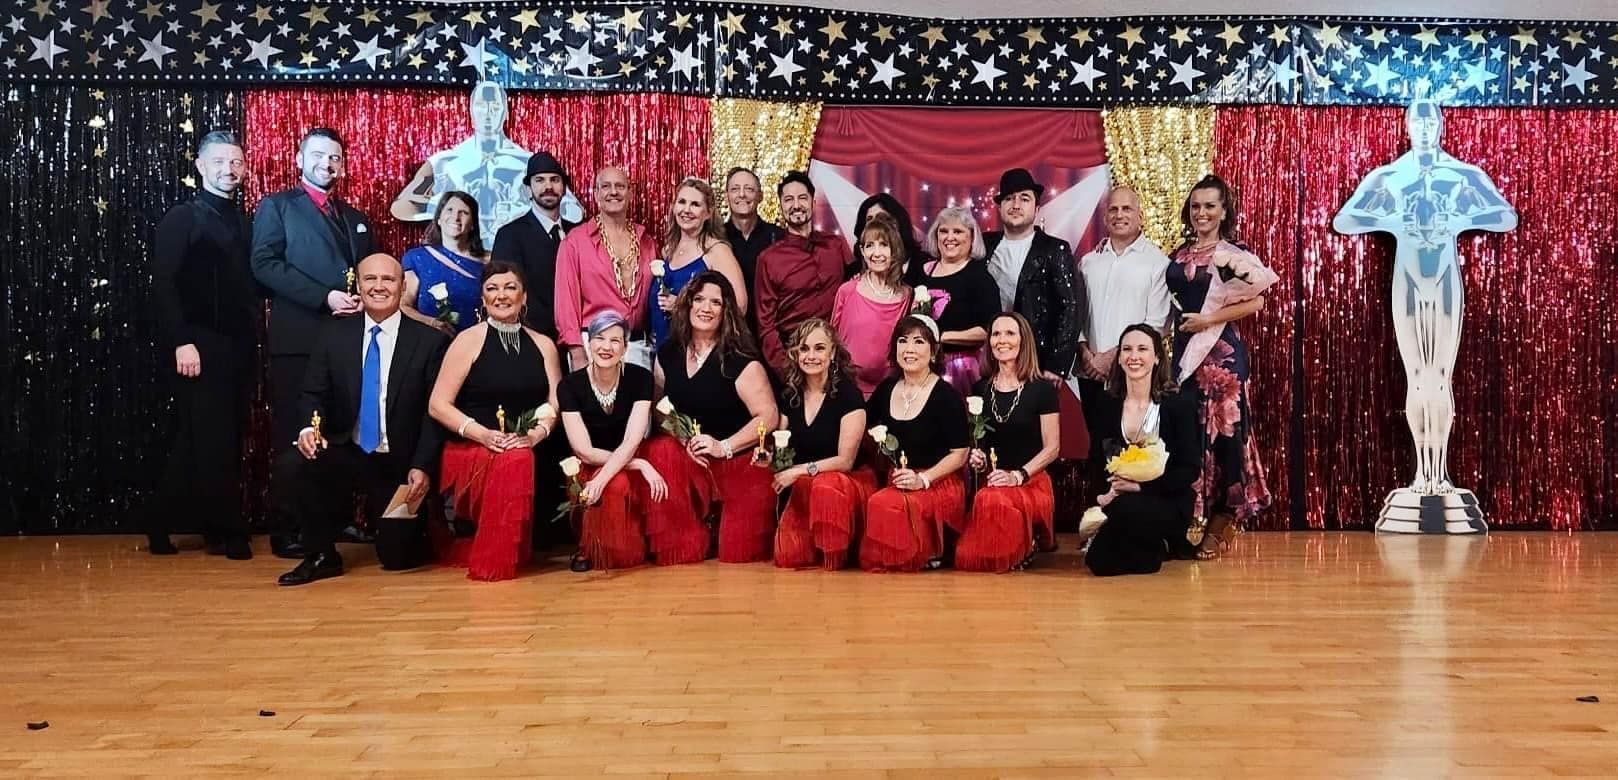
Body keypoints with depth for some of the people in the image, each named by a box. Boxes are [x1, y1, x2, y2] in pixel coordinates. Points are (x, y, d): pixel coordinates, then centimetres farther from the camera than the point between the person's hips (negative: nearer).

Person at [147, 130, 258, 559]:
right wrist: (182, 342, -18)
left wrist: (252, 337, 4)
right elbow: (163, 284, -10)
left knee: (224, 441, 8)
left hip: (238, 347, 7)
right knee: (210, 442, -3)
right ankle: (226, 532, 6)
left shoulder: (243, 221, 16)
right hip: (200, 347, -6)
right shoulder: (181, 218, -2)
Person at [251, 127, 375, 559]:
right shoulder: (276, 206, 9)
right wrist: (324, 297, -14)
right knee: (296, 439, -4)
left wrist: (364, 301, -2)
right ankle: (289, 531, 2)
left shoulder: (356, 218, 24)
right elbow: (265, 264, -5)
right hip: (299, 339, -4)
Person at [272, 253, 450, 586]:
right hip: (347, 454, 2)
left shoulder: (431, 341, -6)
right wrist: (310, 427, -20)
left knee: (398, 557, -2)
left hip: (400, 465, -2)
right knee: (289, 467, -28)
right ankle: (321, 555, -5)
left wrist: (422, 466, -15)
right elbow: (313, 395, 2)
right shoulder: (333, 337, 3)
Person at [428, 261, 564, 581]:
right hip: (471, 449, -4)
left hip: (527, 448, 4)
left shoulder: (543, 345, 13)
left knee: (520, 459, -28)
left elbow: (555, 405, 6)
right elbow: (438, 405, -3)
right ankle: (493, 563, -18)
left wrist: (535, 435, -14)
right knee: (513, 462, -32)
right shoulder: (469, 340, 2)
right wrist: (483, 434, -15)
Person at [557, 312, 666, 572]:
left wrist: (599, 482, -34)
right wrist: (640, 464, -23)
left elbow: (631, 442, -19)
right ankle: (589, 549, -10)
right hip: (590, 468, -2)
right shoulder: (570, 385, -13)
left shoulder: (640, 378, -11)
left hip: (630, 464, 2)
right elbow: (585, 451, -16)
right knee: (618, 485, -33)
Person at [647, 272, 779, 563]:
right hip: (687, 458, 3)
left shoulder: (741, 360, -9)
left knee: (738, 553, -10)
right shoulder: (668, 355, 5)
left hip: (740, 464, -3)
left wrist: (723, 446, -21)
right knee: (661, 451, -31)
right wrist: (680, 437, -10)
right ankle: (684, 547, -13)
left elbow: (768, 417, -14)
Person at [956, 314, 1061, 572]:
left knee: (992, 501, -38)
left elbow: (1052, 448, -1)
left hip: (1031, 482, -3)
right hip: (988, 481, 3)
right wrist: (975, 456, 0)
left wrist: (1019, 475, -14)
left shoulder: (1042, 389, 1)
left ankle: (1025, 546, -8)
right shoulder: (980, 389, 13)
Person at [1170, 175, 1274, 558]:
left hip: (1222, 352, -4)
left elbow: (1256, 301, -11)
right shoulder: (1178, 256, 13)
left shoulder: (1235, 253, -2)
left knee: (1224, 430, -1)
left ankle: (1223, 518, 8)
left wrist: (1209, 318, -15)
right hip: (1185, 352, 4)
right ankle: (1191, 517, 11)